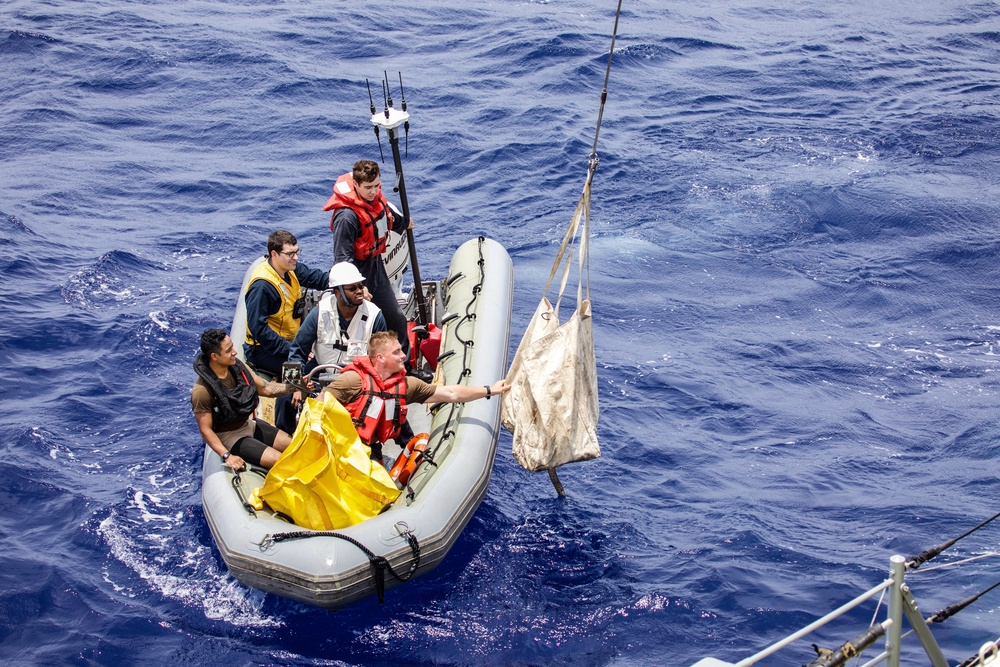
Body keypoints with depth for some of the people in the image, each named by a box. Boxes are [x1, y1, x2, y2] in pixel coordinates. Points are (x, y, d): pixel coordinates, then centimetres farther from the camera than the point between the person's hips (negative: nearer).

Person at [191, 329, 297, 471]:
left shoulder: (237, 366, -7)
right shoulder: (202, 391, -25)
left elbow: (265, 388, 2)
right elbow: (205, 429, -19)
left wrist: (294, 386, -12)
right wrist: (227, 456, -29)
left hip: (249, 424, 7)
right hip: (229, 436, -7)